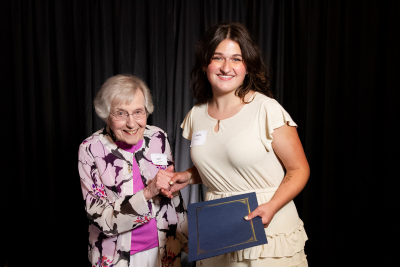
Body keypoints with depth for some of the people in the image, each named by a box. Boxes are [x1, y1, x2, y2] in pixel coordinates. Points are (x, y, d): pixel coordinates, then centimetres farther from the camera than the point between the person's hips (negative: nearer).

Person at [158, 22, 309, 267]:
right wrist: (187, 177, 0)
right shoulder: (196, 115, 2)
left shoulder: (266, 109, -14)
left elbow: (299, 169, -8)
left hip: (270, 233, -4)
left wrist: (272, 206, -22)